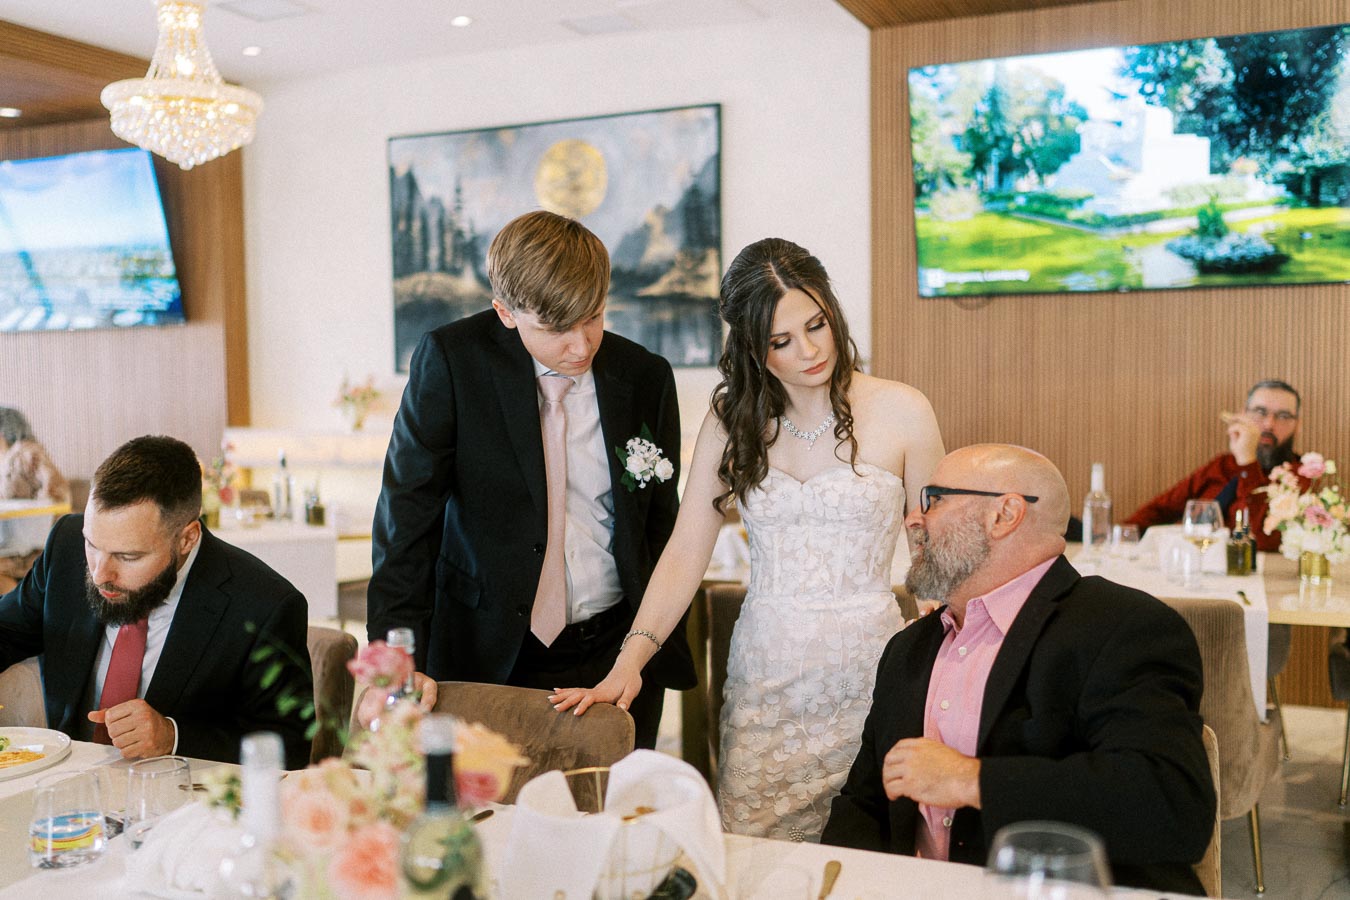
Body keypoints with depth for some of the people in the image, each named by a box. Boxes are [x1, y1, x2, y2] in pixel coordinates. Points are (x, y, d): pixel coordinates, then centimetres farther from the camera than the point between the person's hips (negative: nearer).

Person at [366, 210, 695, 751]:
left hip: (615, 655, 2)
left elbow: (660, 524, 8)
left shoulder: (646, 378, -2)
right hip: (488, 658, -2)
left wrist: (653, 654, 6)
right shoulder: (449, 360, -10)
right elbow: (407, 513, -11)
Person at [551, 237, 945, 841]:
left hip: (866, 672, -2)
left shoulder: (901, 412, -2)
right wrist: (631, 660, -12)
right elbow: (685, 553, 0)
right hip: (763, 676, 2)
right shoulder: (732, 420, 5)